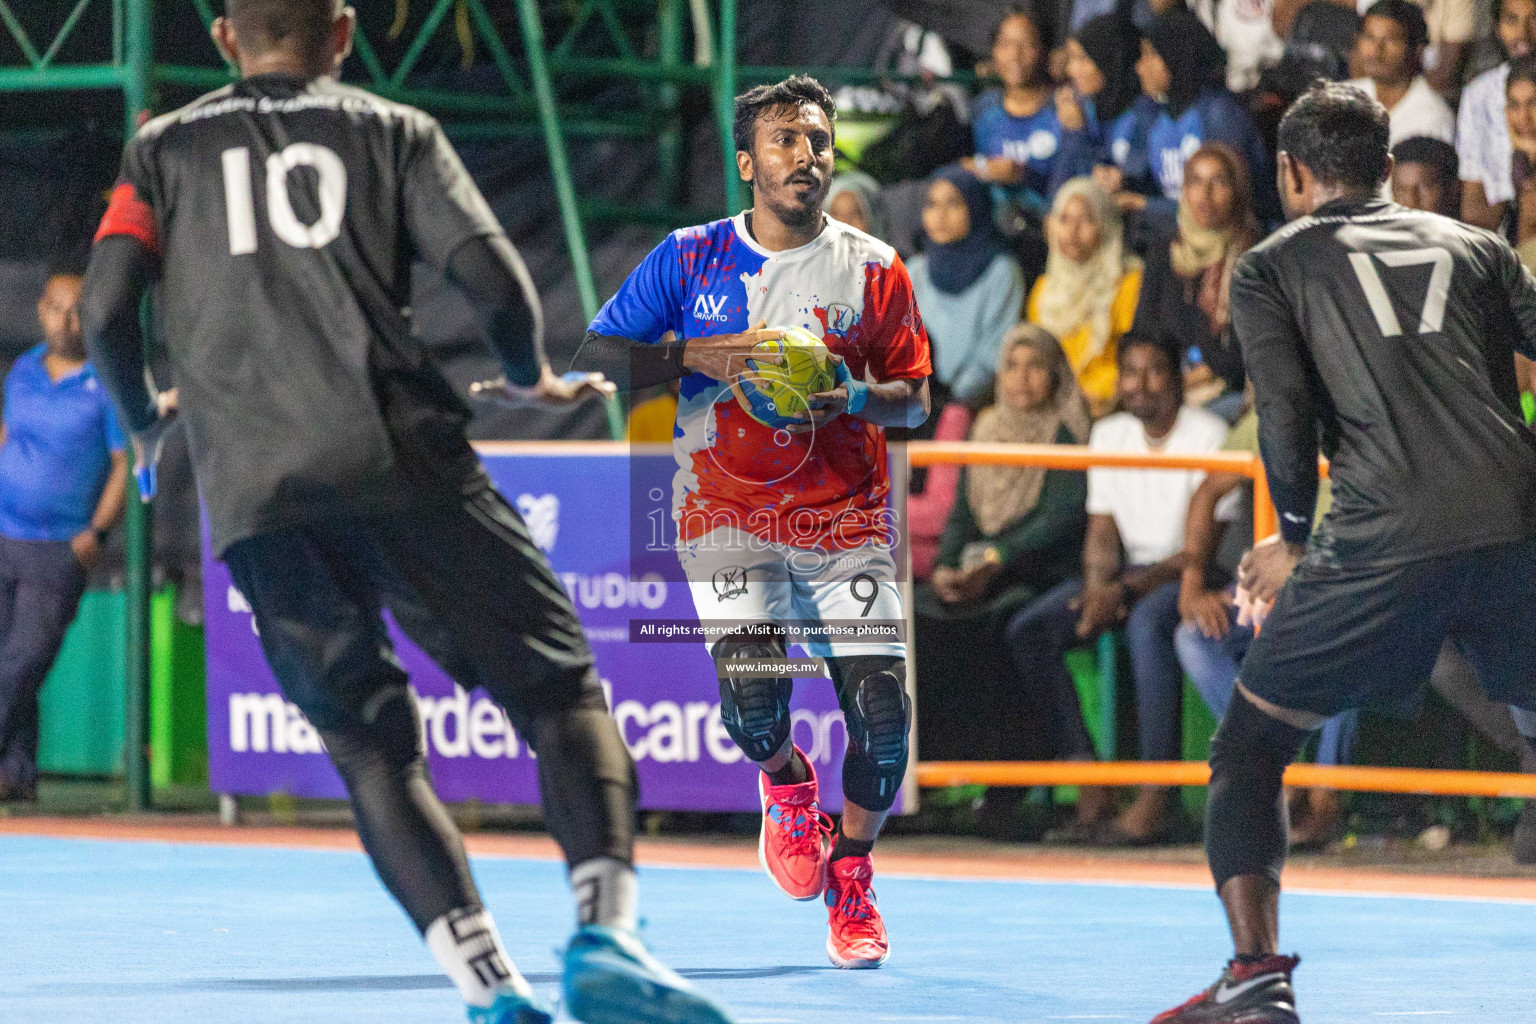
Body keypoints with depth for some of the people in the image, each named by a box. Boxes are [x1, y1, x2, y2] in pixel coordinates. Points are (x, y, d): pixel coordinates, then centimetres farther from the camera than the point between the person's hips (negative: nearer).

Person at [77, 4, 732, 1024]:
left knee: (371, 747, 9)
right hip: (398, 460, -2)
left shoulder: (163, 150, 20)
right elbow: (492, 275, 3)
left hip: (250, 491, 2)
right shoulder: (393, 132, 15)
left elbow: (105, 307, 8)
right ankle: (604, 931, -23)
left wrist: (143, 424, 27)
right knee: (561, 688, 0)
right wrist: (533, 375, 23)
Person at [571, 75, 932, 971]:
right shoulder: (689, 258, 5)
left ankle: (852, 874, 15)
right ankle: (785, 779, 16)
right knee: (751, 696, -22)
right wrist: (696, 357, -12)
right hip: (729, 512, -1)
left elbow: (916, 401, 6)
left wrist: (857, 396, -16)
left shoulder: (874, 270, 5)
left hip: (847, 519, 1)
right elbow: (595, 358, 4)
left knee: (883, 709, -11)